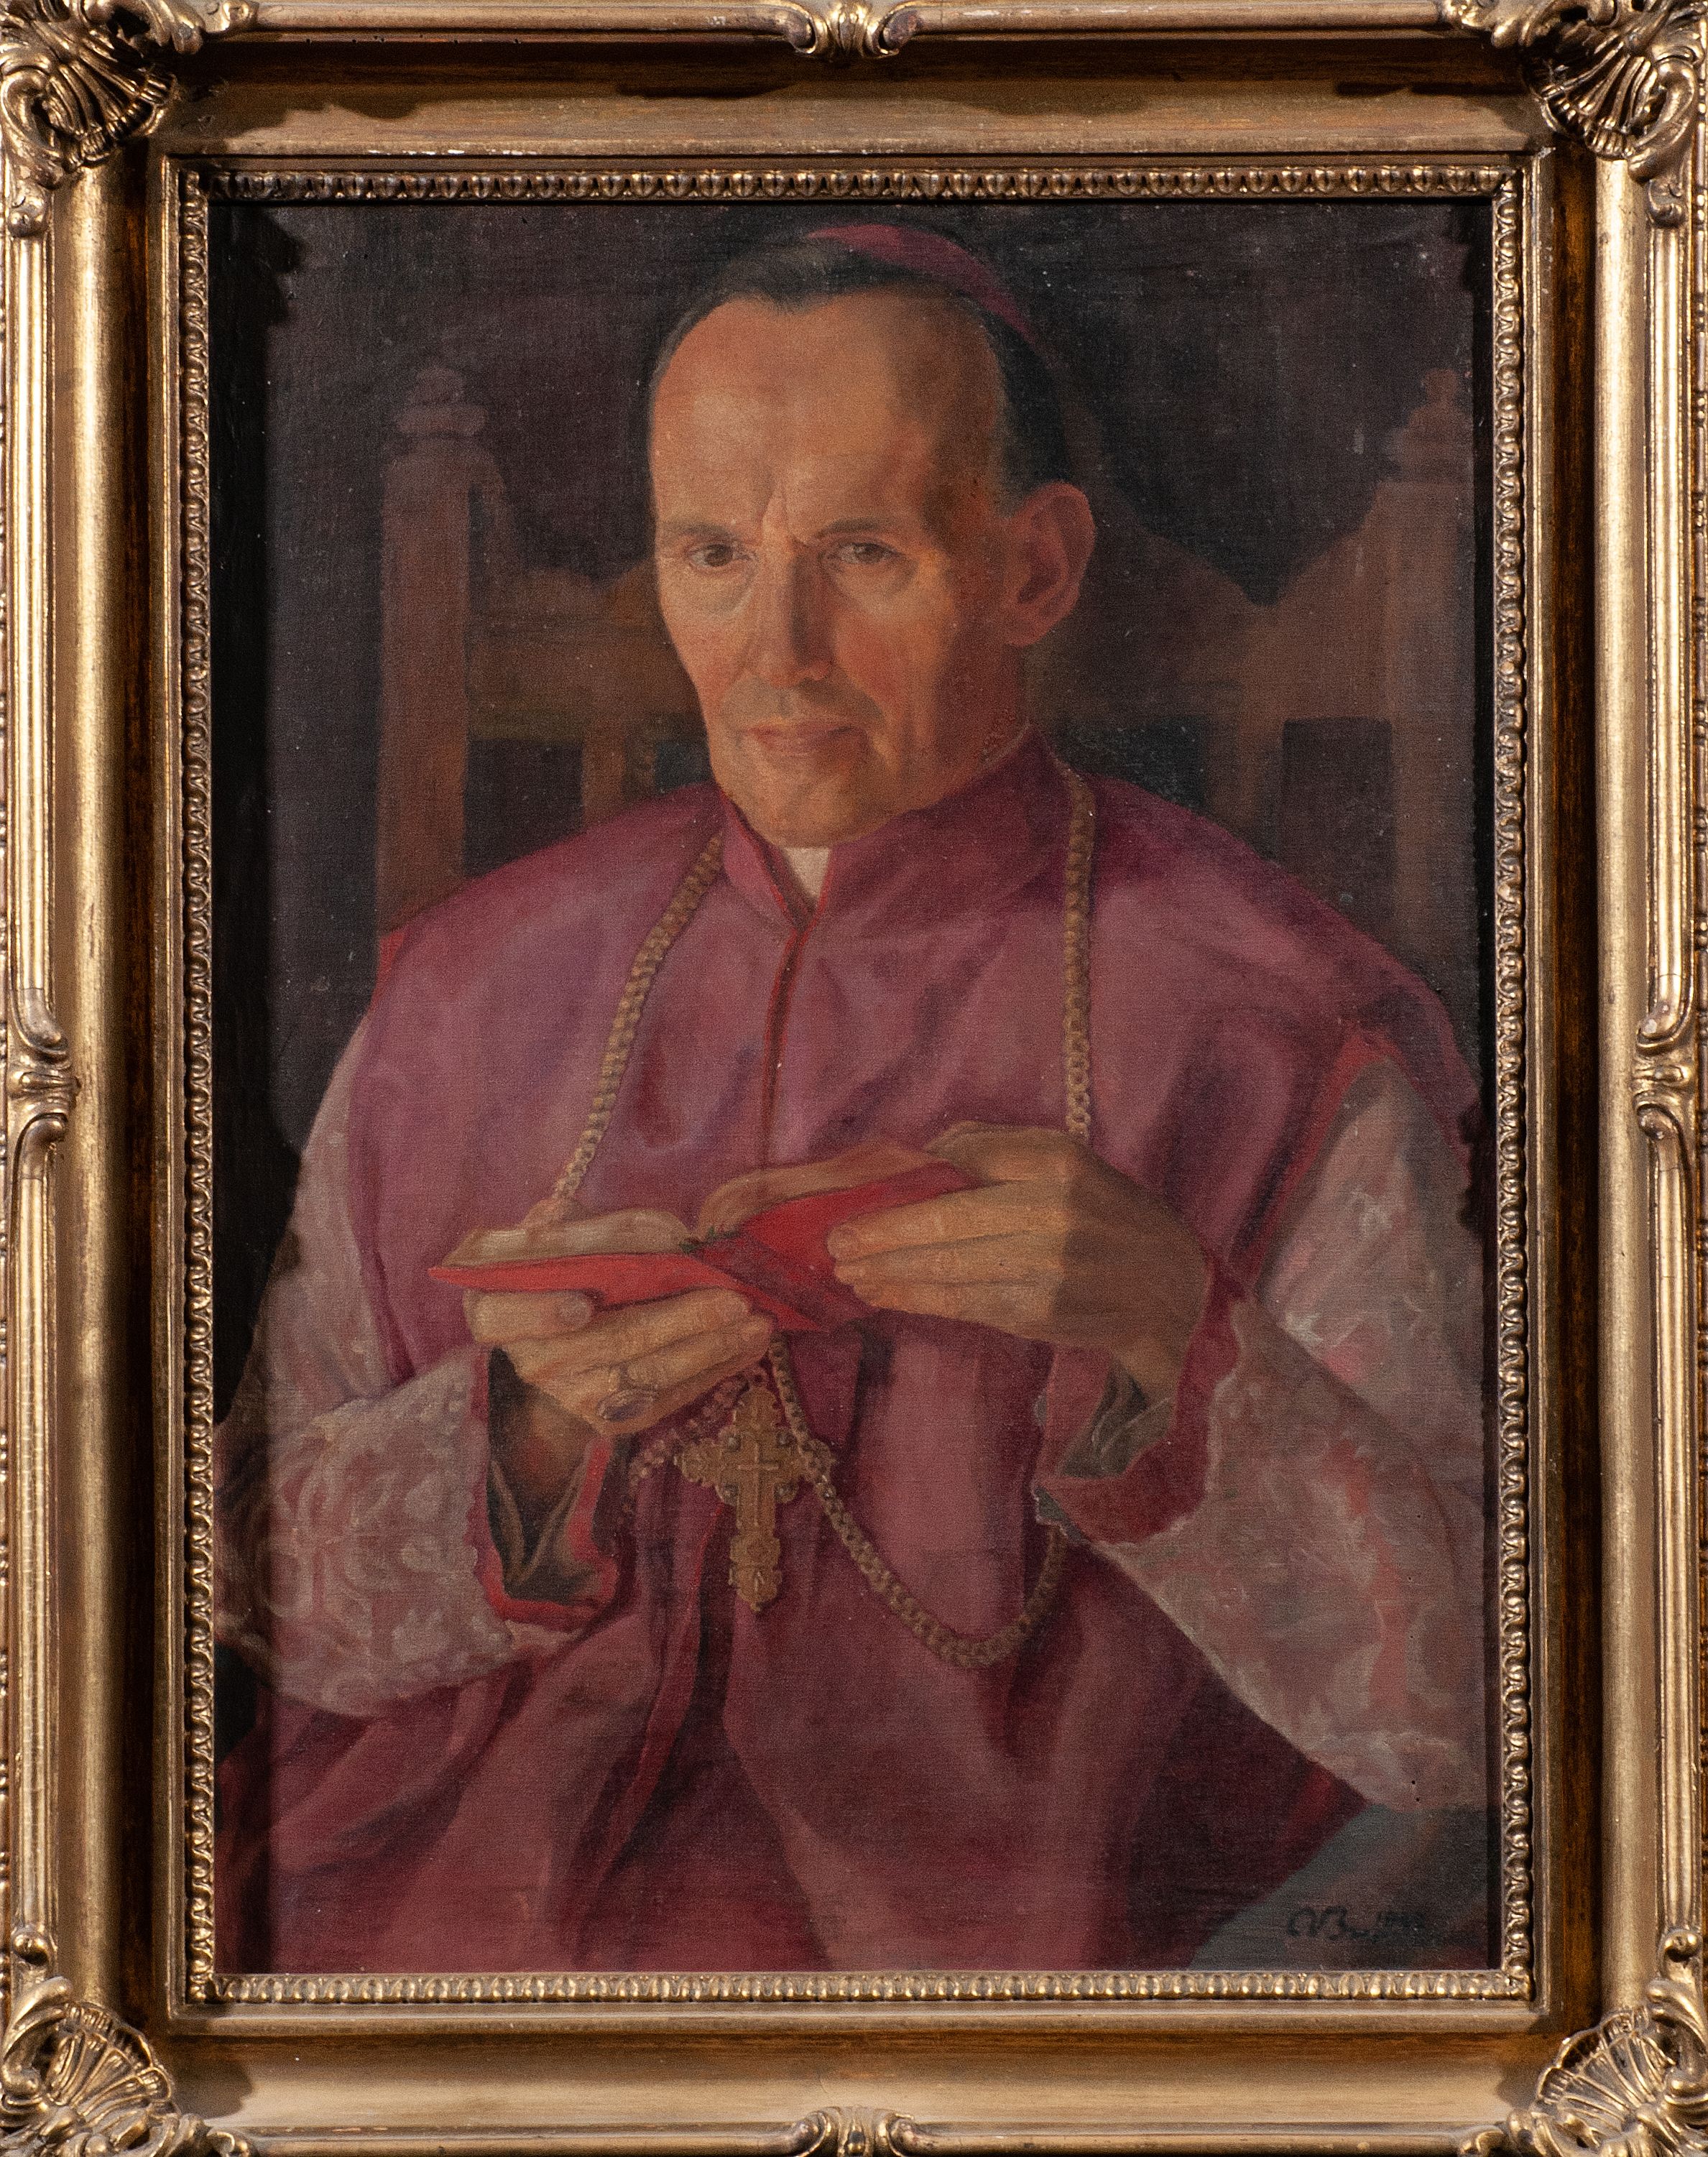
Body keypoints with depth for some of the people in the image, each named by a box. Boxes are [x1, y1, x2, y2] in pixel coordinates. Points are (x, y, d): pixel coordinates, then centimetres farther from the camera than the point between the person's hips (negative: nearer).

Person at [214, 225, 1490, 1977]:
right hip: (420, 1905, 4)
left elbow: (1456, 1727, -9)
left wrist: (1170, 1326, -25)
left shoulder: (1297, 1045, -5)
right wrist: (532, 1422, -15)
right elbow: (286, 1597, 6)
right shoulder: (483, 980, 7)